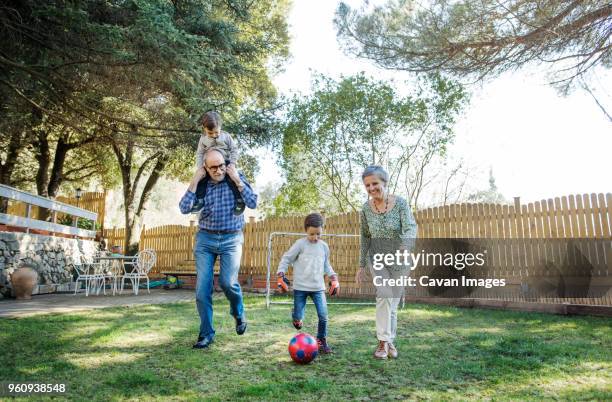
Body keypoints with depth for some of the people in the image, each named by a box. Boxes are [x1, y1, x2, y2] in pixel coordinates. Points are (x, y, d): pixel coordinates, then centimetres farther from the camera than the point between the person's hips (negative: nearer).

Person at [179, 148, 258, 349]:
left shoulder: (236, 177, 0)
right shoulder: (201, 183, 3)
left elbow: (253, 203, -8)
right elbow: (184, 208, -7)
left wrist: (237, 180, -14)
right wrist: (194, 181, -9)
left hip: (231, 239, -2)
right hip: (205, 238, 2)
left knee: (228, 282, -16)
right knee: (202, 287, -2)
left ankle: (238, 313, 16)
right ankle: (206, 333, 12)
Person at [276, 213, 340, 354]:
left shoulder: (324, 246, 7)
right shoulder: (300, 244, -8)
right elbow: (286, 259, -2)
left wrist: (334, 278, 14)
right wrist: (280, 276, -9)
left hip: (318, 287, 3)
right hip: (300, 287, -3)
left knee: (323, 315, -6)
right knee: (298, 318, -1)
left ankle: (321, 341, 15)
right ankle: (297, 319, 37)